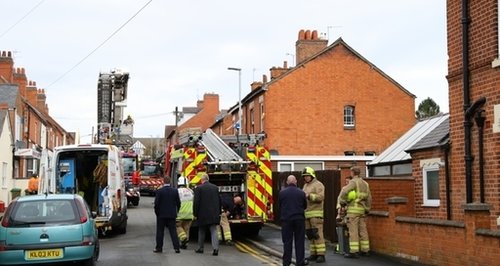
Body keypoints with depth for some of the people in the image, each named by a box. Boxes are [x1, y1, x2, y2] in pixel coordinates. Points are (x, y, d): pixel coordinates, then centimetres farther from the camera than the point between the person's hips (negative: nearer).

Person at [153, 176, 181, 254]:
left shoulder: (159, 191, -10)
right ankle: (176, 247, 0)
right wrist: (176, 211, 16)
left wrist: (156, 212, 5)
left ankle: (159, 248, 11)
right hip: (172, 215, 3)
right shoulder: (175, 191, -1)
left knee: (160, 231, 6)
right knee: (173, 231, 6)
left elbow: (156, 203, -9)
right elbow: (178, 203, 2)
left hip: (161, 215, -3)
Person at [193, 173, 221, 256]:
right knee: (214, 231, -1)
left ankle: (200, 248, 24)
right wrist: (218, 212, 17)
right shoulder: (215, 188, 7)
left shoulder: (199, 188, -6)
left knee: (201, 231, 14)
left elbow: (196, 202, -9)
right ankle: (215, 248, -16)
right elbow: (219, 201, 11)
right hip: (214, 214, 2)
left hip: (203, 214, -2)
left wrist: (195, 214, -2)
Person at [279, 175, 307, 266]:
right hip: (299, 219, 0)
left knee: (287, 241, 6)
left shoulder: (282, 193, -4)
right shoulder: (301, 193, -3)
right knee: (299, 241, 7)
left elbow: (279, 206, 6)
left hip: (286, 219, 0)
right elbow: (305, 206, 9)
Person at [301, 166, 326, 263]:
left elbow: (321, 197, -18)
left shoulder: (318, 184, -5)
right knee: (310, 235, 6)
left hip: (316, 213, -8)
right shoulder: (305, 186, 20)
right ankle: (313, 254, 10)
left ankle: (321, 255, -11)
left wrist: (309, 196, -27)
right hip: (307, 214, 8)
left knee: (317, 234, -11)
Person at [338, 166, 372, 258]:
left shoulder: (353, 182, -11)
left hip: (353, 209, -7)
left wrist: (342, 202, -11)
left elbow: (344, 191, -26)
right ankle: (365, 250, 13)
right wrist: (367, 210, 19)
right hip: (362, 209, 7)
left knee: (353, 230, -7)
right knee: (363, 230, 11)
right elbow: (369, 198, 13)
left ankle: (353, 252, -10)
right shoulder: (365, 183, 13)